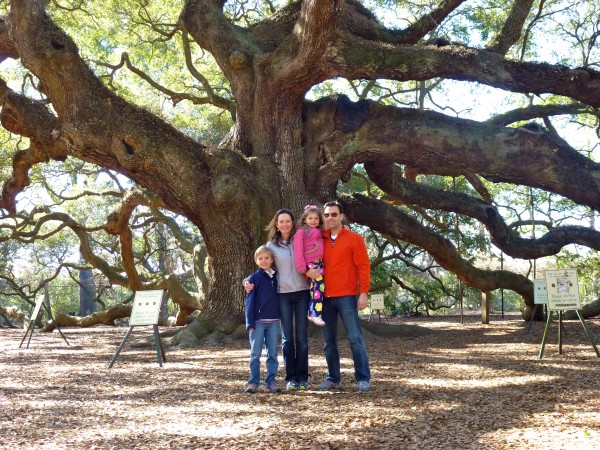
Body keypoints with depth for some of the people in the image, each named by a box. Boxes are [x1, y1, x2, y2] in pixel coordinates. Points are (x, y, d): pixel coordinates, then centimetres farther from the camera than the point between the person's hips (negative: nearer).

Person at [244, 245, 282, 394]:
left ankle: (271, 381, 12)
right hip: (258, 321, -3)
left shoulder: (276, 277, 9)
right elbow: (249, 301, -3)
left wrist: (280, 319, 10)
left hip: (274, 322, 3)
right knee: (255, 353, 2)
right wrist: (250, 322, -9)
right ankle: (253, 381, 9)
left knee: (273, 353, 5)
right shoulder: (254, 278, -1)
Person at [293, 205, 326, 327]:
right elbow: (298, 249, -8)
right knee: (319, 284, -20)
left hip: (320, 262, 7)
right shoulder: (301, 232, 0)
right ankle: (316, 314, -22)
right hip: (310, 263, -7)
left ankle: (312, 312, 10)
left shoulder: (320, 231, 23)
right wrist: (301, 266, -16)